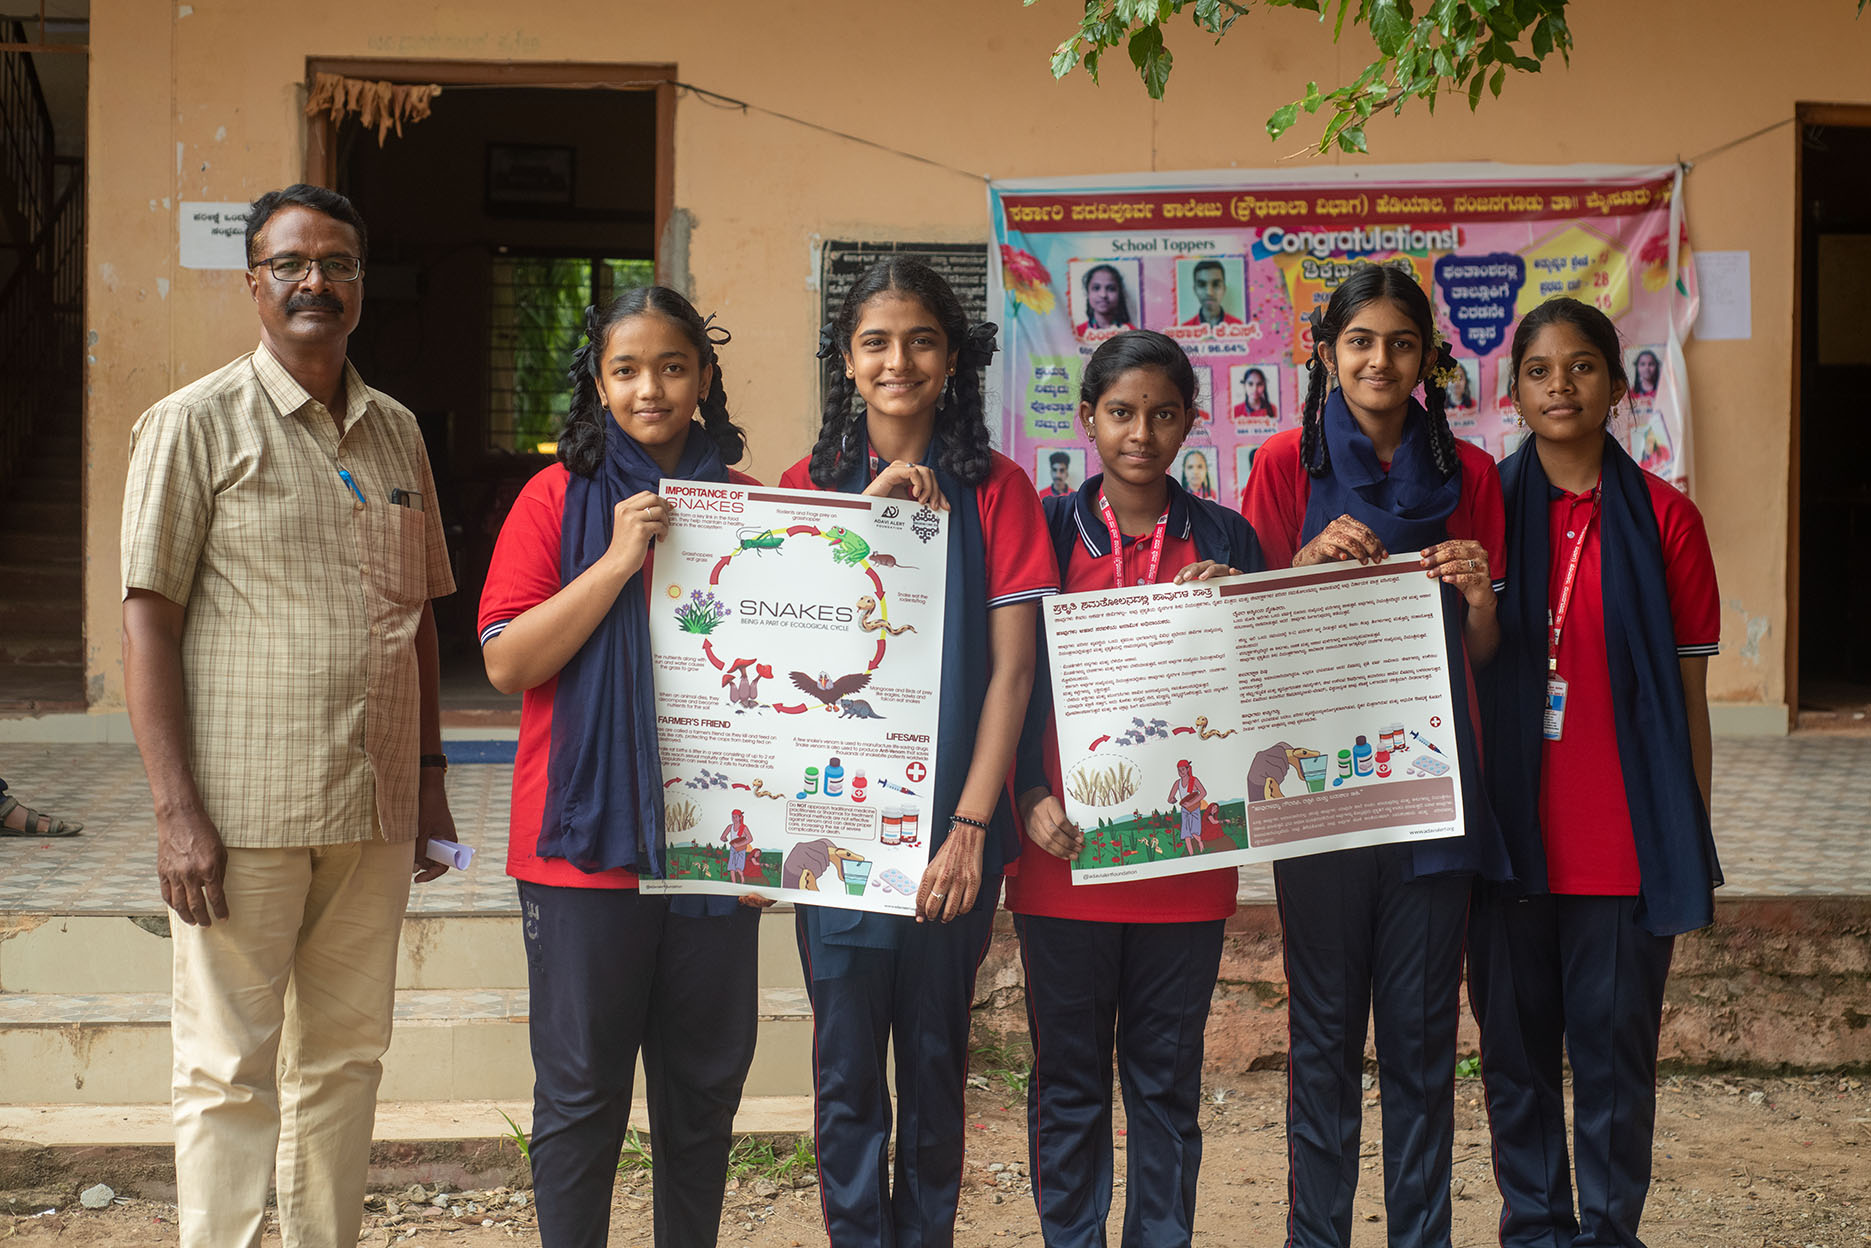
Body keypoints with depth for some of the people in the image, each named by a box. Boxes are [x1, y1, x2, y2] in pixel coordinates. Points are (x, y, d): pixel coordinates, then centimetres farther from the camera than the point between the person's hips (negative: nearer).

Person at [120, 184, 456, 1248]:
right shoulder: (195, 424, -3)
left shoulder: (398, 432, 13)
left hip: (375, 809, 5)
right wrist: (178, 811, -13)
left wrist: (431, 778, 15)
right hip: (244, 808, -5)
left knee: (345, 1057, 12)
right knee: (231, 1069, 0)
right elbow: (148, 621, -7)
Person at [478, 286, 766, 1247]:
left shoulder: (746, 505, 9)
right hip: (588, 844, -3)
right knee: (582, 1093, 3)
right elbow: (507, 661, -8)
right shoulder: (558, 499, 0)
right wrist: (619, 560, -16)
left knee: (705, 1087, 10)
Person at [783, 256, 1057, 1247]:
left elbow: (1011, 669, -4)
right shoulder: (812, 485, 6)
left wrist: (970, 824, -12)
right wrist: (870, 508, -16)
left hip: (954, 828, -1)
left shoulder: (994, 489, 1)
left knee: (936, 1057, 9)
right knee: (847, 1066, 2)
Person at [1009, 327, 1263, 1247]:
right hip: (1065, 854, -1)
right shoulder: (1046, 530, 4)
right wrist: (1032, 798, -12)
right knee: (1068, 1077, 6)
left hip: (1183, 855, 1)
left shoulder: (1224, 540, 7)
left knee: (1167, 1077, 8)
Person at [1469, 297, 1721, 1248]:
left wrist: (1695, 846, 2)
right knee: (1516, 1045, 9)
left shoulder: (1662, 519, 1)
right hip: (1509, 832, 1)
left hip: (1625, 840, -1)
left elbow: (1689, 694, 3)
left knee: (1616, 1046, 4)